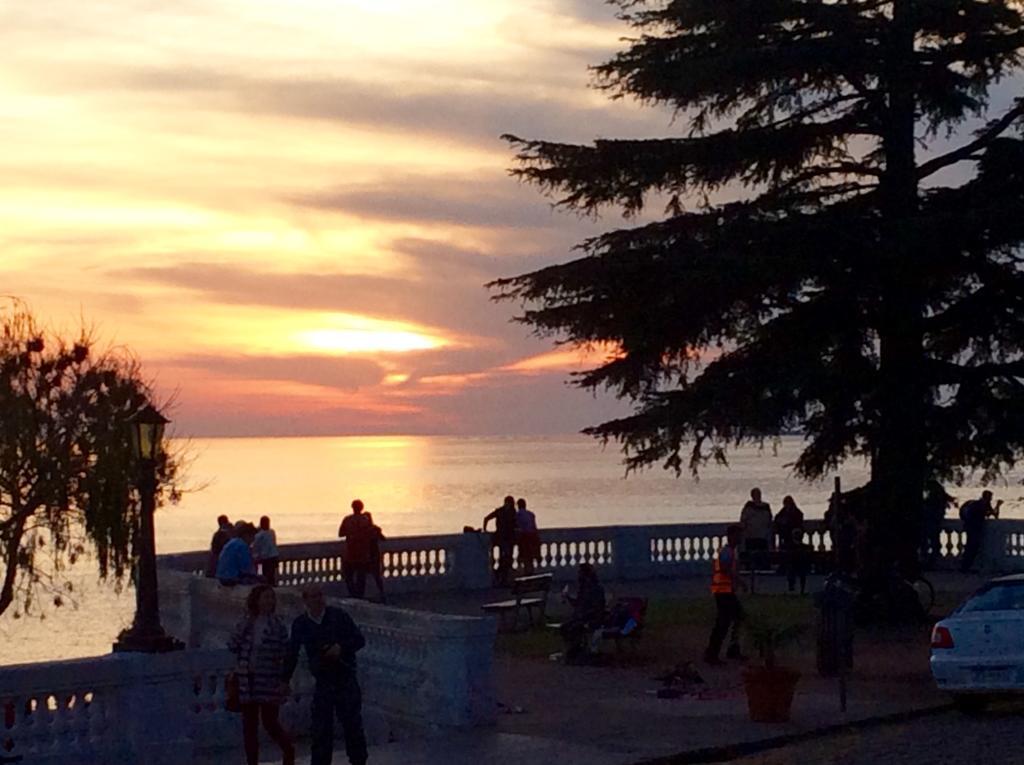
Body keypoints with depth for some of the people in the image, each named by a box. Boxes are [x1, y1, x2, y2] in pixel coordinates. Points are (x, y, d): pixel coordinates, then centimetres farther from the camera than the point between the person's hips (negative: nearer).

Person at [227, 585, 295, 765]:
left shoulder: (277, 625, 0)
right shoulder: (246, 623, 6)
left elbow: (285, 654, 0)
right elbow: (232, 645, -2)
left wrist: (284, 681, -6)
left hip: (269, 681, -3)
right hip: (247, 680, 3)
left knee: (270, 722, -1)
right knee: (249, 725, 5)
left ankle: (288, 750, 24)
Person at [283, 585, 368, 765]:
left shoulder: (338, 615, -1)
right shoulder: (300, 624, 4)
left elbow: (360, 639, 2)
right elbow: (291, 655, 12)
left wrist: (341, 647, -15)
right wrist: (285, 681, 12)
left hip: (346, 679, -1)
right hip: (323, 681, 1)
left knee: (353, 725, 2)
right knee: (321, 730, -1)